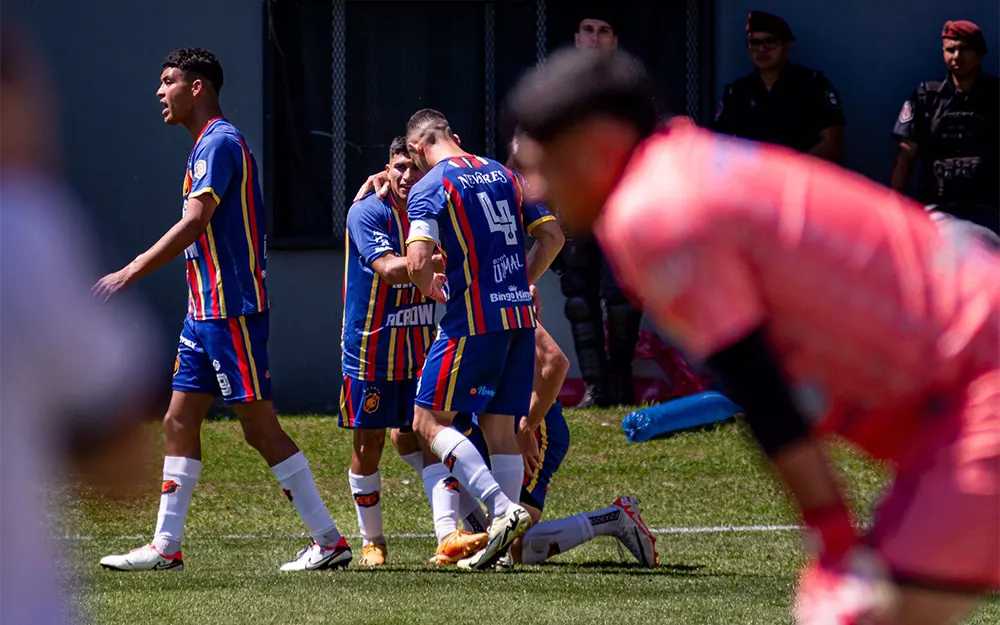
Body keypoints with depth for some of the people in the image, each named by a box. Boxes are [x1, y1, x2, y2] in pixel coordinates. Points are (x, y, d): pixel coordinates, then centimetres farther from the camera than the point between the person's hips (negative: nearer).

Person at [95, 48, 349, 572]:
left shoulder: (219, 143, -13)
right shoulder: (209, 144, 17)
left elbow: (193, 224, -23)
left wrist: (130, 273, -24)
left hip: (233, 310, -10)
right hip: (207, 311, 10)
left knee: (259, 426, -8)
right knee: (179, 422, 8)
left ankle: (329, 541, -4)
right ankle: (165, 546, 10)